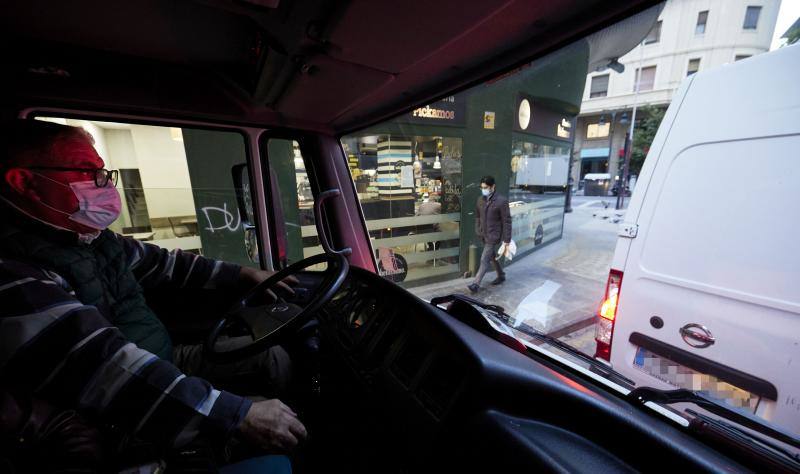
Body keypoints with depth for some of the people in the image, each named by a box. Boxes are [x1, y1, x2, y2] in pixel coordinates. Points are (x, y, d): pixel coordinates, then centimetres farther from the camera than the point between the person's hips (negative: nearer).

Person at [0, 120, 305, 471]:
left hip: (164, 361, 8)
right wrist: (240, 415, -37)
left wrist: (245, 274, 12)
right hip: (121, 420, -7)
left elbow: (165, 264, 12)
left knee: (273, 358, 5)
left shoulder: (92, 241, 0)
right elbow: (106, 368, -36)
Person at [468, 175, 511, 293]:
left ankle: (476, 284, 0)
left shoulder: (501, 201, -16)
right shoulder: (480, 199, 3)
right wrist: (478, 231, 10)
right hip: (483, 235, 7)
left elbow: (507, 221, -14)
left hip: (494, 237, -7)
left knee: (484, 260, -7)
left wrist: (506, 239, -14)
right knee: (492, 257, 21)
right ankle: (501, 276, 41)